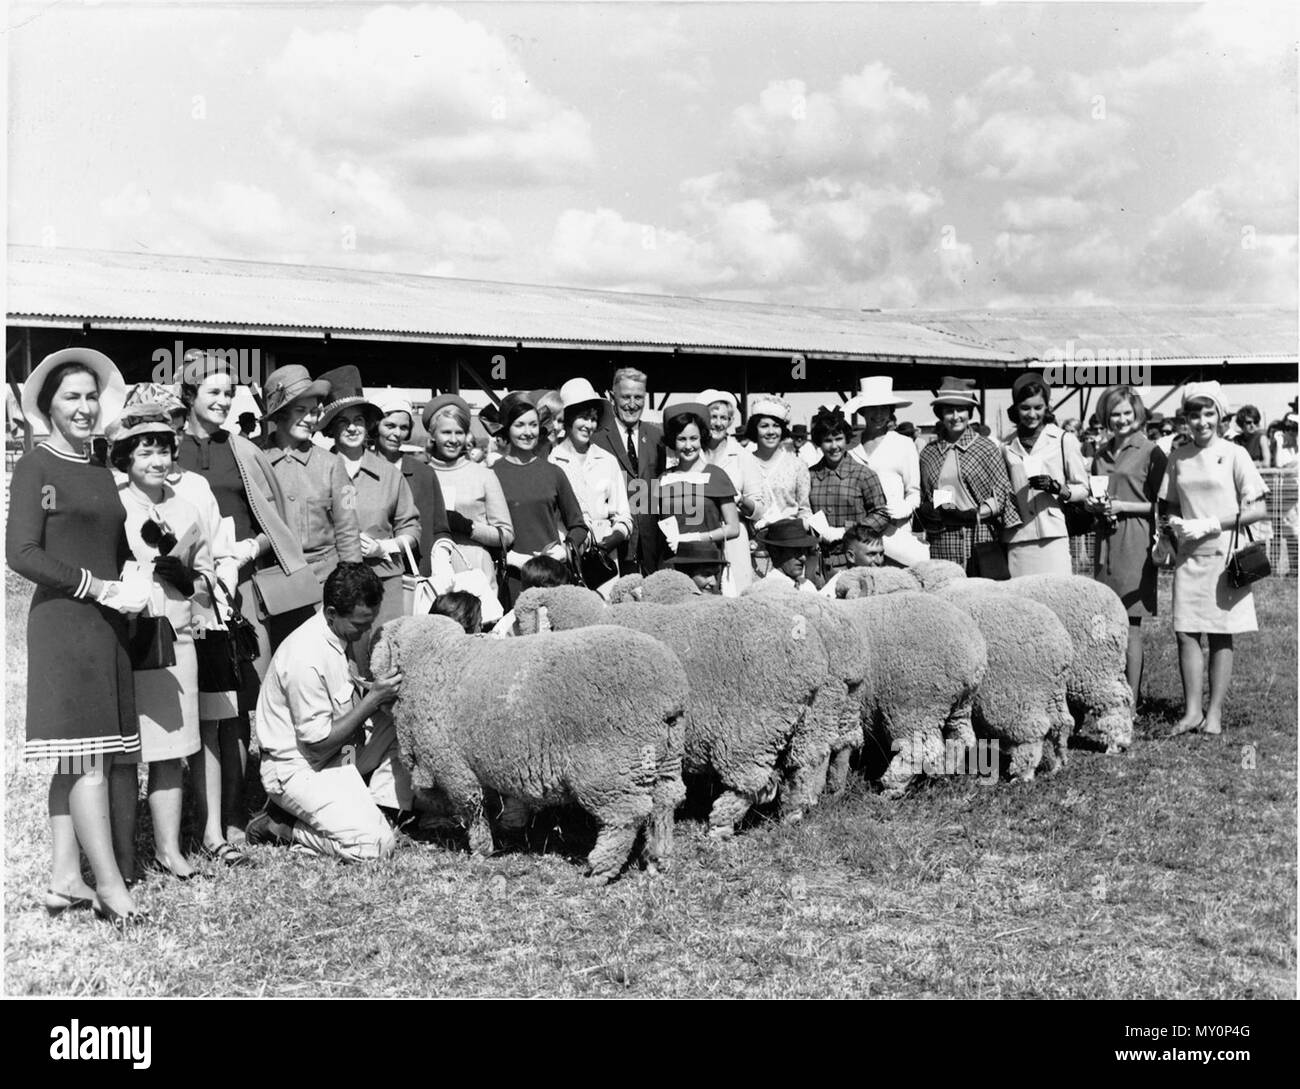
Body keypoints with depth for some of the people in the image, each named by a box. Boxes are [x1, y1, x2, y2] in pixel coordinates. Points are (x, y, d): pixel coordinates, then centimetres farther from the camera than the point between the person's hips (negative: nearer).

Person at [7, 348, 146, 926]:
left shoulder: (101, 473, 17)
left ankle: (63, 877, 13)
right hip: (62, 620, -7)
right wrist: (102, 588, -13)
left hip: (106, 623, 7)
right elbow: (22, 553, -11)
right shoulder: (35, 466, -4)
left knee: (77, 756, 8)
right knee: (88, 756, -7)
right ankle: (110, 883, -4)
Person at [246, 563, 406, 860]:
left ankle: (387, 812, 1)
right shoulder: (306, 657, -28)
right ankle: (278, 826, -1)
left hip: (340, 754, 9)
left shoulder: (342, 635, -2)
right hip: (300, 770, -9)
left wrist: (376, 688, -7)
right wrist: (373, 699, -22)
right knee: (374, 844, -19)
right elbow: (318, 743, -23)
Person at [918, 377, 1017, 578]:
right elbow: (920, 502, 14)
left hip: (980, 544, -1)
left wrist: (975, 514, -12)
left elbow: (1002, 493, 2)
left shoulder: (987, 448, 5)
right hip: (942, 546, 2)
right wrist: (935, 511, -7)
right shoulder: (928, 454, 11)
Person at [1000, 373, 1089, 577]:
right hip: (1017, 540, 3)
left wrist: (1055, 487, -13)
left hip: (1053, 537, -3)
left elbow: (1083, 489, 5)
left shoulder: (1064, 441, 5)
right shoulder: (1008, 447, 13)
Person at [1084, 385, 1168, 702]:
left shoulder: (1150, 452, -3)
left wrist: (1122, 506, -13)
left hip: (1135, 542, -6)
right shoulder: (1101, 455, 16)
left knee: (1131, 623, -5)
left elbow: (1160, 504, -5)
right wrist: (1092, 504, 3)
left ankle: (1131, 702, -2)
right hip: (1105, 540, 6)